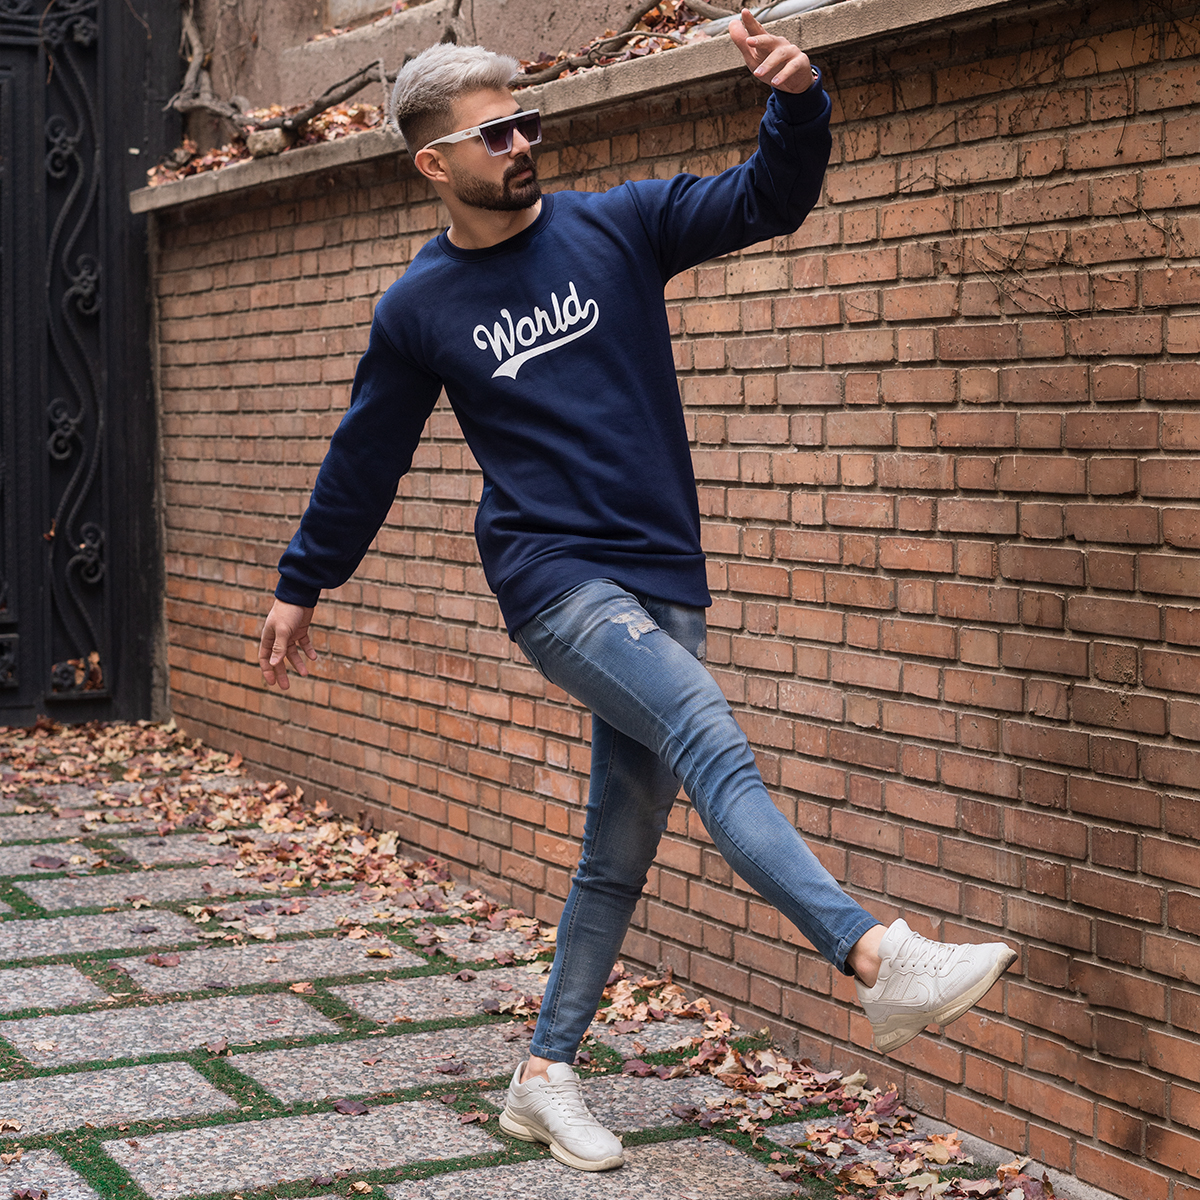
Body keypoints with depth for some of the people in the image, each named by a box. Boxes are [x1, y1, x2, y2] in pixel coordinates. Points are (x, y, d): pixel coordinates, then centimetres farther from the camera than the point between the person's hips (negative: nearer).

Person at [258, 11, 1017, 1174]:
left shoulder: (618, 227, 7)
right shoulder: (419, 309, 4)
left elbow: (770, 199, 1)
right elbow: (362, 459, 15)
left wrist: (797, 101, -19)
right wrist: (301, 586, 23)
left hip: (662, 587, 4)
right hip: (555, 580, -4)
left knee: (619, 854, 8)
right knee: (711, 744, -27)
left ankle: (545, 1077, 21)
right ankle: (881, 960, -39)